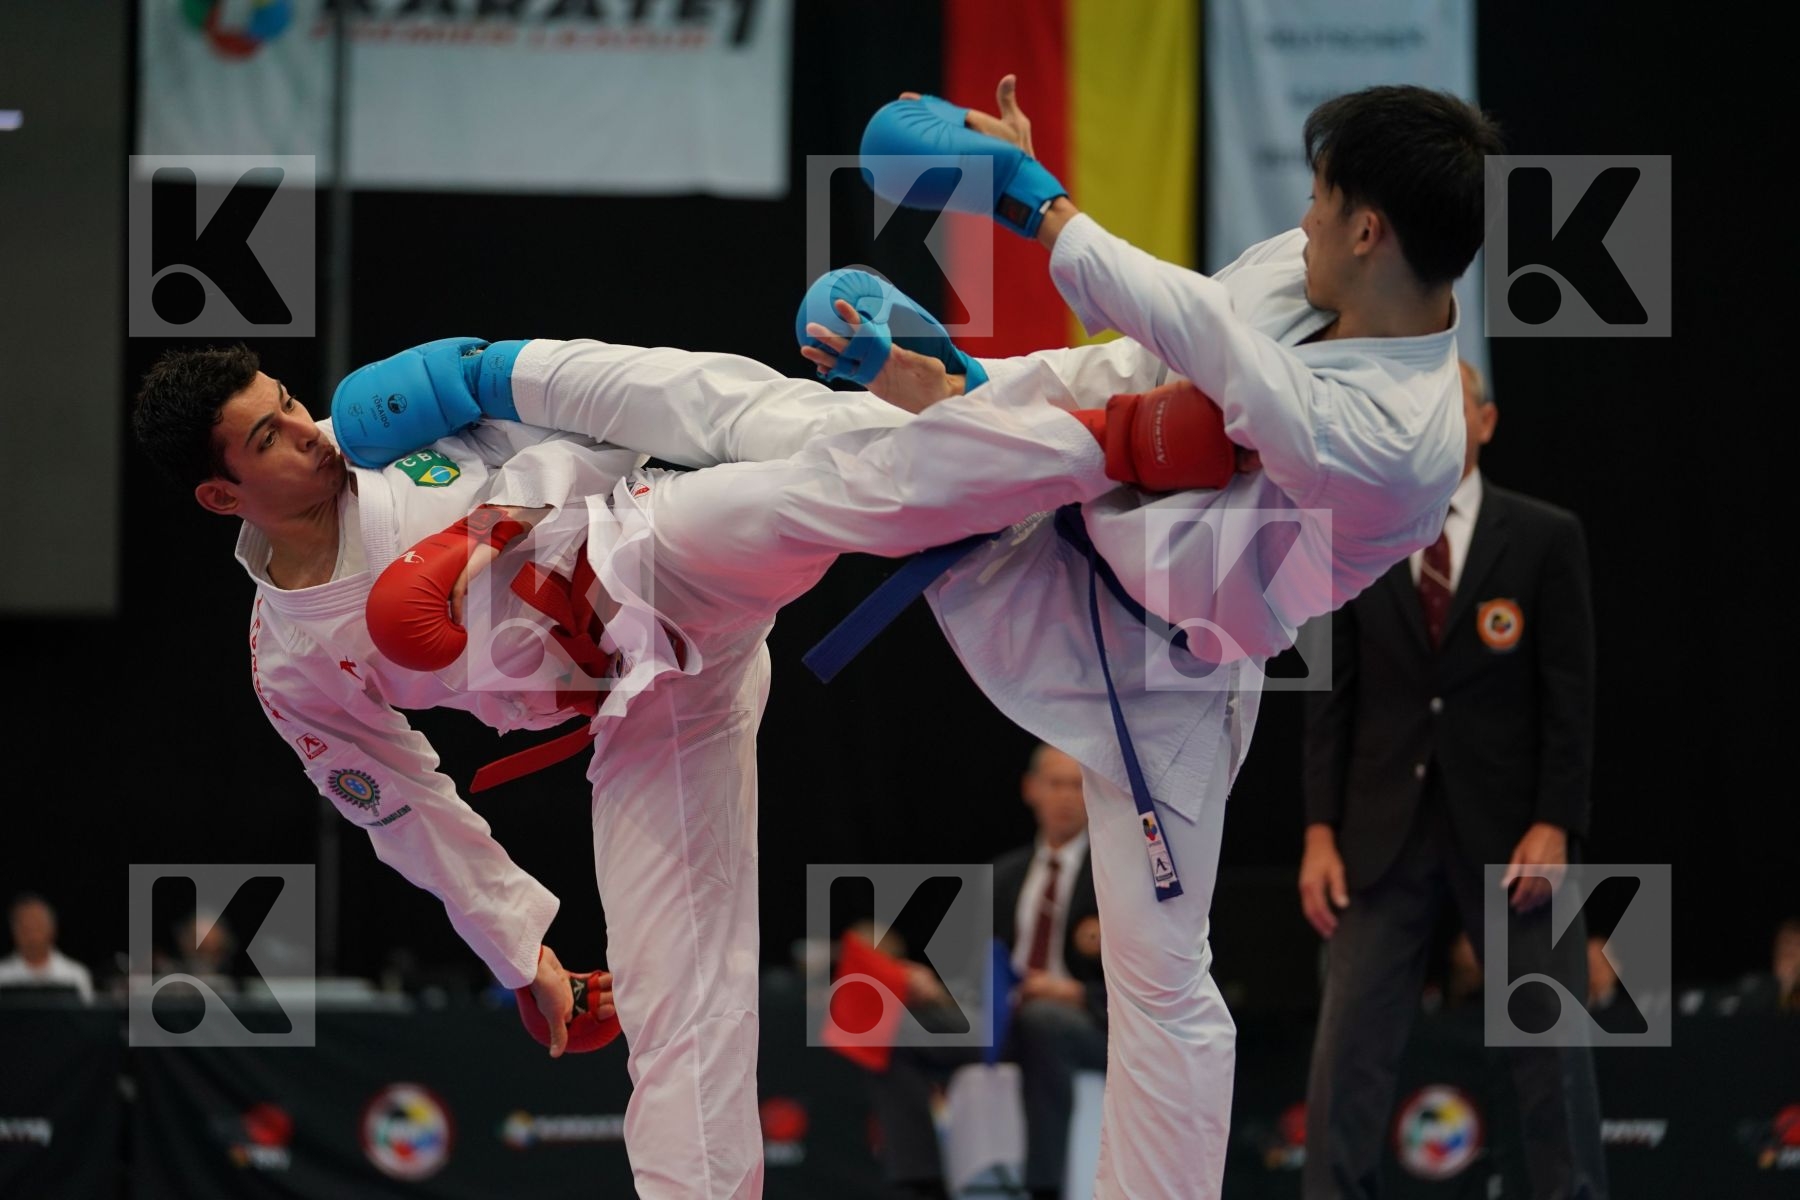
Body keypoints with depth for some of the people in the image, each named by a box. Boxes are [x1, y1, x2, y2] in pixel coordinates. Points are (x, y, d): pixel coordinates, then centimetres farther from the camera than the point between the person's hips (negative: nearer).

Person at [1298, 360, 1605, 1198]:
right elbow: (1332, 697, 5)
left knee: (1551, 1046, 2)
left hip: (1505, 829, -1)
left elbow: (1570, 693, -2)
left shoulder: (1544, 538, 1)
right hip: (1384, 829, 1)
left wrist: (1553, 826, -11)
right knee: (1348, 1047, -4)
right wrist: (1321, 832, -3)